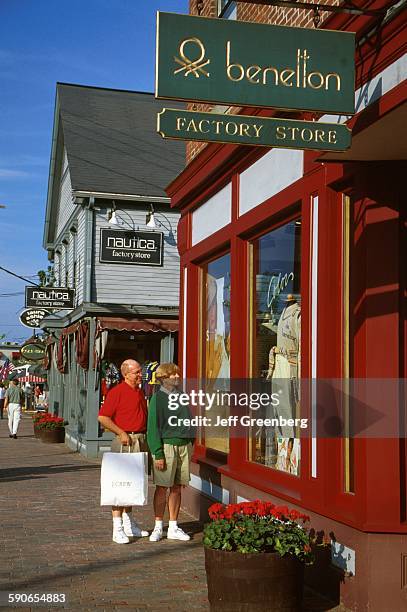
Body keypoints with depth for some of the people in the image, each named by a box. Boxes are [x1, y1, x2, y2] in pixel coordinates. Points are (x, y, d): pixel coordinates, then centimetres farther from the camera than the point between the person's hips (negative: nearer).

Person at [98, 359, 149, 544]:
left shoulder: (140, 392, 15)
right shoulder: (117, 392, -10)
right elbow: (102, 417, -13)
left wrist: (145, 439, 15)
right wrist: (121, 432, -18)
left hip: (140, 440, 8)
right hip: (125, 441, -8)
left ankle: (129, 524, 24)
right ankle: (117, 529, -5)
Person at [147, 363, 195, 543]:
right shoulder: (157, 398, -5)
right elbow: (153, 427, -9)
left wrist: (190, 445, 13)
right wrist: (158, 454, -14)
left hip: (184, 445, 6)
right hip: (167, 445, -6)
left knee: (177, 487, 8)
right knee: (162, 487, -1)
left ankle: (173, 528, 15)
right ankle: (158, 527, 9)